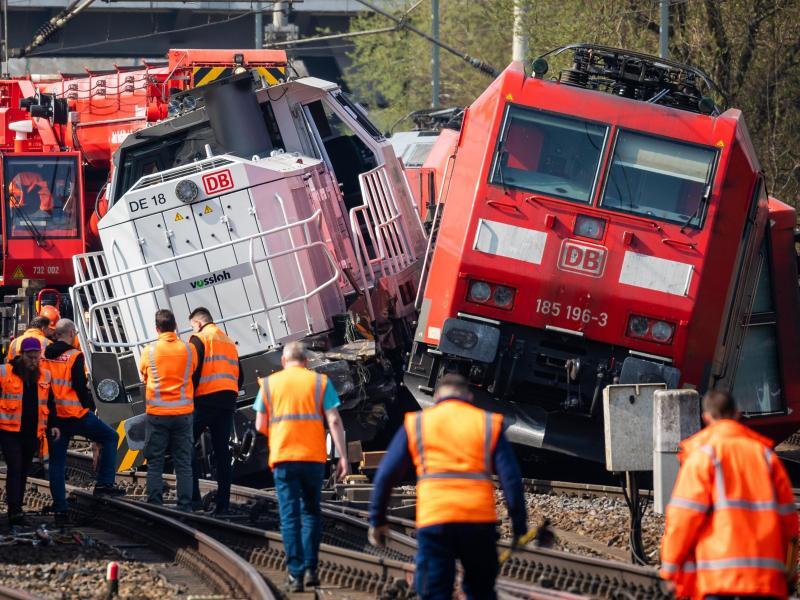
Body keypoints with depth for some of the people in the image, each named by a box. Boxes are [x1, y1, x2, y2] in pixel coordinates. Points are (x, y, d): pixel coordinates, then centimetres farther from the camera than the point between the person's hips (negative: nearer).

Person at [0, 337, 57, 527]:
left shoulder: (44, 377, 11)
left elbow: (49, 403, 21)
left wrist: (52, 425, 13)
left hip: (32, 433, 5)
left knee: (23, 472, 9)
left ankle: (15, 512, 16)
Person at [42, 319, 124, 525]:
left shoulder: (45, 356, 4)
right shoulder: (74, 357, -12)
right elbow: (80, 387, -14)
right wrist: (90, 405, 3)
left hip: (53, 416, 5)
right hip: (76, 415, -5)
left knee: (56, 462, 10)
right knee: (110, 437, 14)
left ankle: (59, 509, 8)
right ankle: (104, 483, 6)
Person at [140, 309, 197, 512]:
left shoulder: (149, 351, -5)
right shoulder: (189, 349, -3)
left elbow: (144, 377, 9)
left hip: (156, 412, -1)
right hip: (183, 412, 1)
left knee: (154, 463, 4)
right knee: (183, 463, 4)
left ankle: (154, 506, 0)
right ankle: (185, 507, 1)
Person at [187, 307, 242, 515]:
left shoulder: (199, 339, -2)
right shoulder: (229, 342, 21)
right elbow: (239, 377, 21)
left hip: (206, 399, -7)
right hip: (228, 401, 7)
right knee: (222, 450, 6)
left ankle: (192, 493, -10)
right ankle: (223, 502, 3)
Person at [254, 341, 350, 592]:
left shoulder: (269, 384, 7)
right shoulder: (320, 382, 5)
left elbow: (260, 425, 7)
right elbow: (334, 421, -3)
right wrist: (343, 457, -2)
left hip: (282, 457, 0)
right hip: (314, 456, 0)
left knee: (289, 516, 2)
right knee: (311, 512, 15)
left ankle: (295, 574, -4)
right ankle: (310, 569, 6)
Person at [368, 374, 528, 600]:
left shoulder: (415, 424, 13)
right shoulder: (489, 424, 12)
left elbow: (386, 475, 10)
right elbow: (511, 477, 5)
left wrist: (377, 520, 17)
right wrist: (519, 526, 6)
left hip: (433, 520, -1)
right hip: (479, 521, 1)